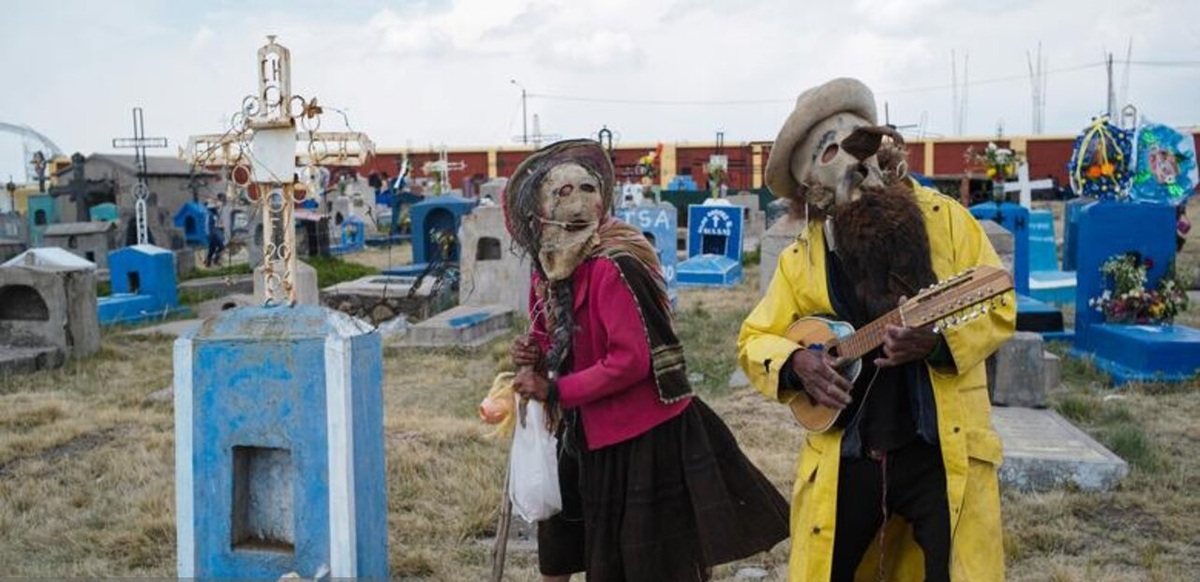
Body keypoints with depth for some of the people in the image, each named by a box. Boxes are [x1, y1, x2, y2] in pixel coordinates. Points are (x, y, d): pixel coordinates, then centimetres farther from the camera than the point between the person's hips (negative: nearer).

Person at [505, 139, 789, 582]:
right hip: (591, 436, 8)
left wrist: (554, 392, -19)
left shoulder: (611, 266, -23)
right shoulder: (548, 268, 4)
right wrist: (534, 355, -7)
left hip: (646, 437, -8)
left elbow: (632, 361, -27)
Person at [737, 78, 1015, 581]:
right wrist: (796, 363, -13)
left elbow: (998, 306, -3)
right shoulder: (801, 258, 2)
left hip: (945, 450, -1)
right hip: (845, 457, 2)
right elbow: (753, 339, 8)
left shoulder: (943, 218, -1)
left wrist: (937, 338, -22)